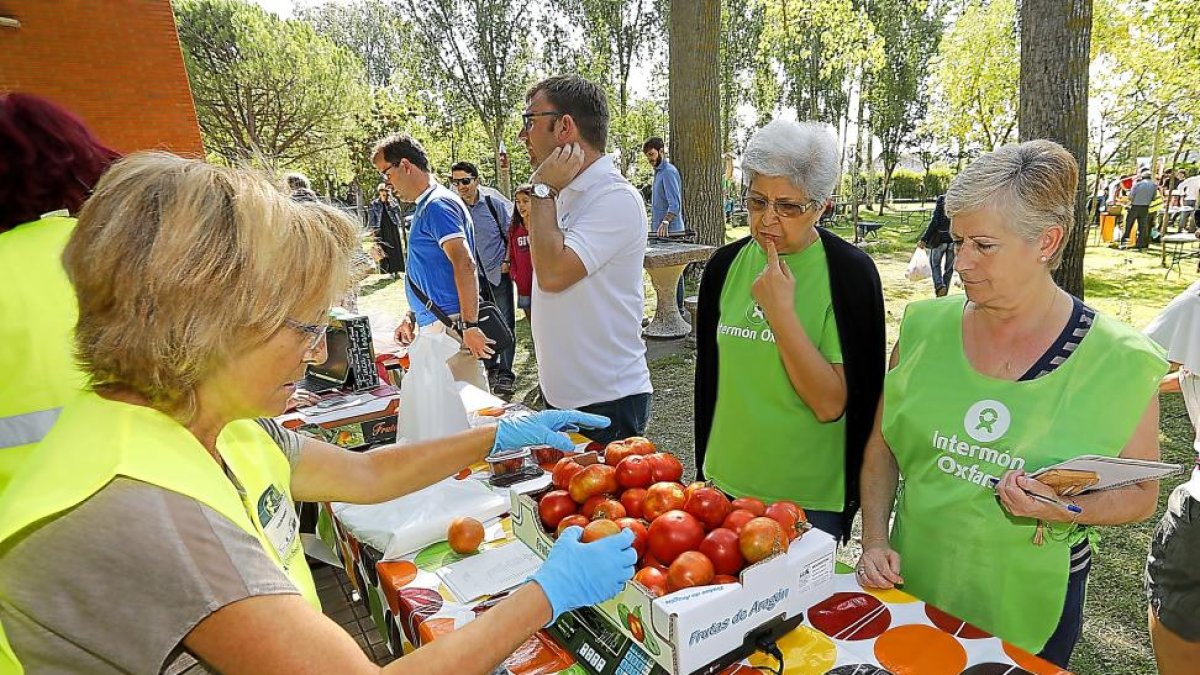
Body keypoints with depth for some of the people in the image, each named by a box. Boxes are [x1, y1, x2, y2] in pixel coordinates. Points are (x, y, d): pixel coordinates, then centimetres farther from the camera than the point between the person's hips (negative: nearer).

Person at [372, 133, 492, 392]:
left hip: (450, 327, -10)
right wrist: (412, 317, 20)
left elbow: (464, 265, -22)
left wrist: (470, 326, -26)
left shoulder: (437, 205, -13)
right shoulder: (424, 206, 18)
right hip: (432, 326, 10)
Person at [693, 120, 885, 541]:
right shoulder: (726, 264, -2)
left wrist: (781, 311, -25)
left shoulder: (850, 272, -14)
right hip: (726, 484, 5)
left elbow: (830, 404, -20)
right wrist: (705, 466, 14)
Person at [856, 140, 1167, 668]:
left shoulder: (1121, 361, -13)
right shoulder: (925, 327, -8)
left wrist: (1069, 509, -21)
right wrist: (874, 540, -8)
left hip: (1029, 604, -2)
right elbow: (882, 447, 1)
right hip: (913, 582, 2)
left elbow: (1140, 495, -1)